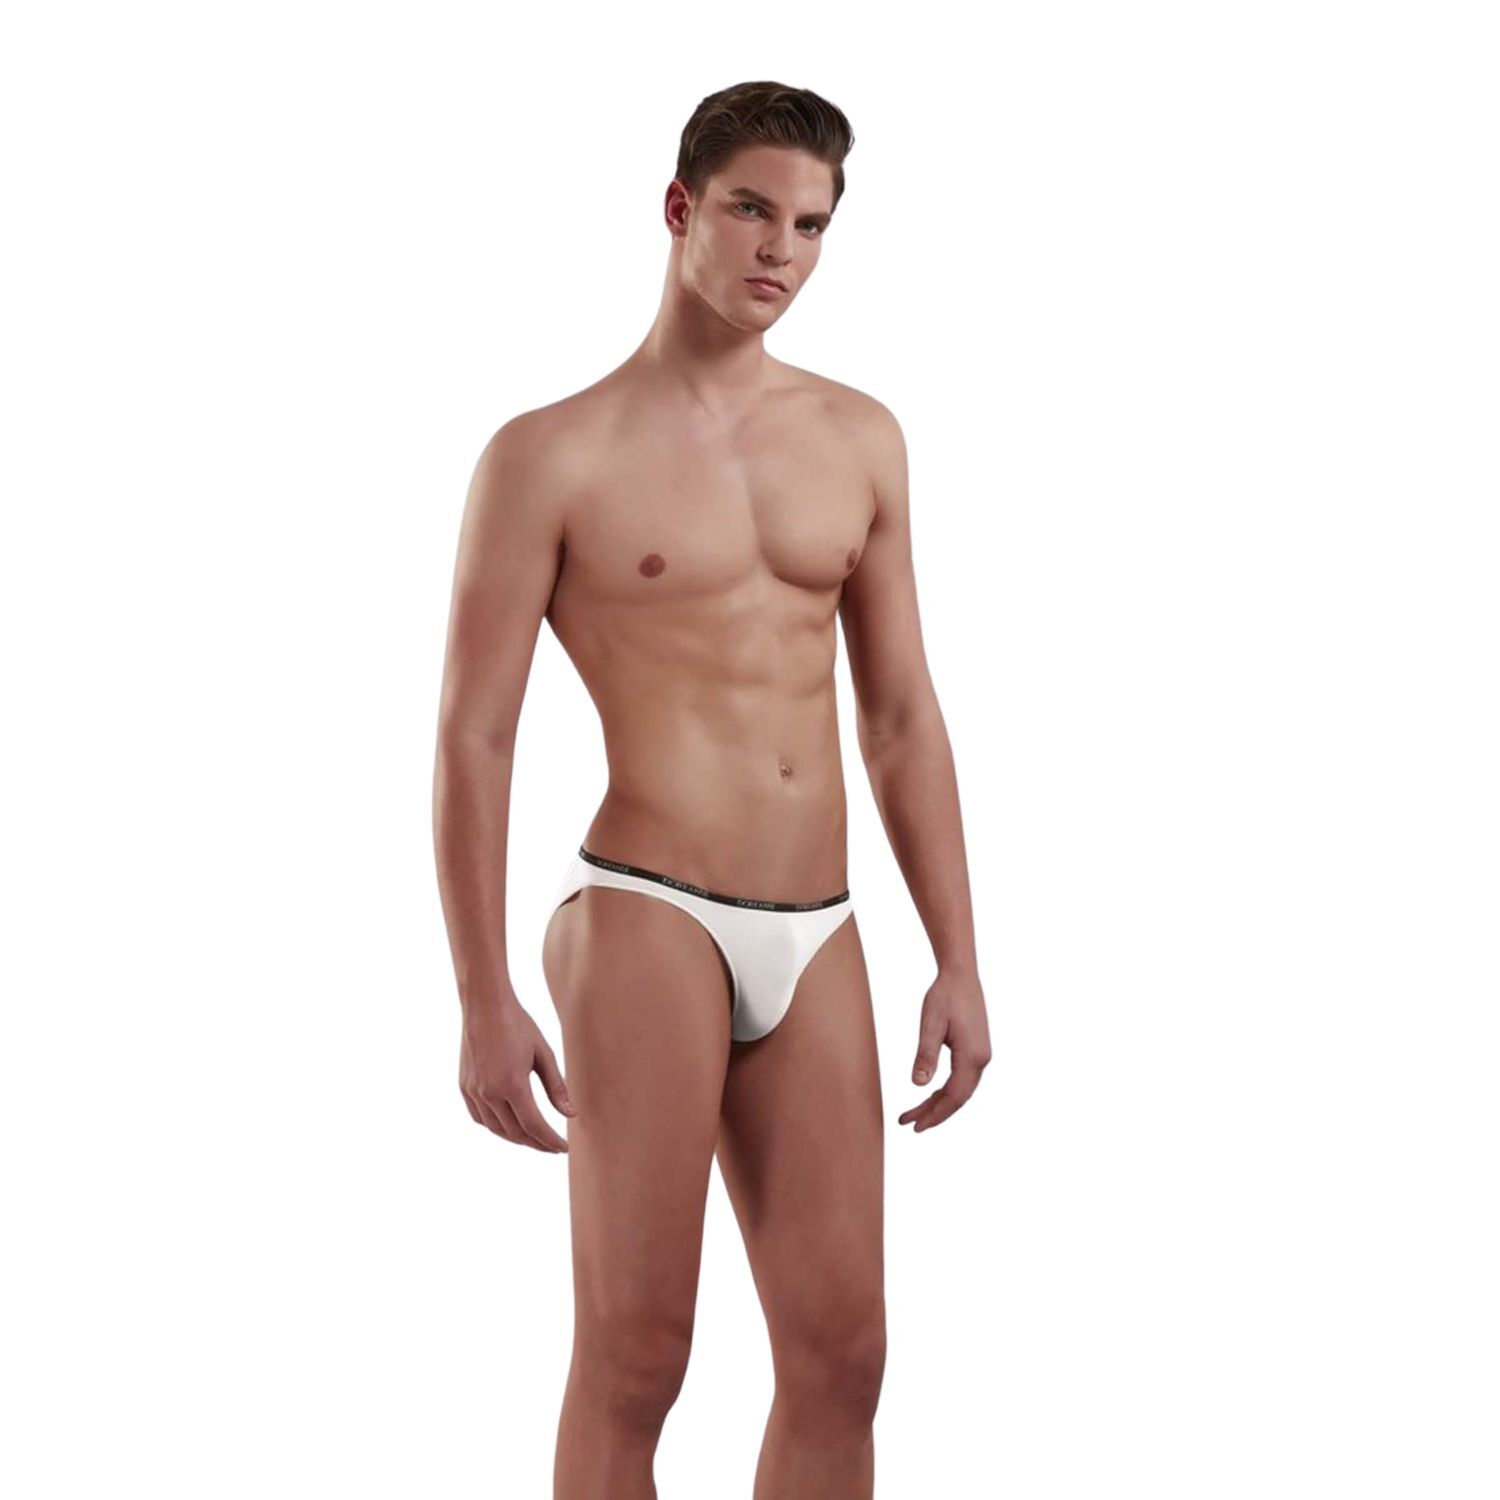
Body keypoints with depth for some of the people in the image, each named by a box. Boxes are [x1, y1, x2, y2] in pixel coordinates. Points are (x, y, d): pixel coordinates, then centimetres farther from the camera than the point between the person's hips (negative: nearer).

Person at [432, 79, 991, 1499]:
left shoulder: (860, 439, 12)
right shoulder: (552, 456, -2)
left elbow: (902, 717, 15)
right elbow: (473, 738, -4)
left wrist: (958, 959, 9)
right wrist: (483, 1004, -10)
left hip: (816, 941, 5)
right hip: (643, 916, -5)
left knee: (840, 1352, 3)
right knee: (633, 1356, -4)